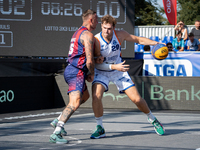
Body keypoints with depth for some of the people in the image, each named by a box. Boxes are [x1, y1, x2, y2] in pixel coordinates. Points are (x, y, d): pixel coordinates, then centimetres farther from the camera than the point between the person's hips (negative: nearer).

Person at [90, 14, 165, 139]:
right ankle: (100, 129, -14)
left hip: (119, 70, 2)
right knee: (96, 95, -30)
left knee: (136, 99, -3)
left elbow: (139, 40, -3)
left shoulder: (120, 35, -16)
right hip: (101, 72, -2)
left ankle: (153, 119, 27)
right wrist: (114, 66, -33)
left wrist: (156, 43, -16)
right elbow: (95, 63, -25)